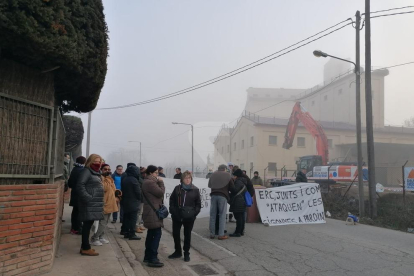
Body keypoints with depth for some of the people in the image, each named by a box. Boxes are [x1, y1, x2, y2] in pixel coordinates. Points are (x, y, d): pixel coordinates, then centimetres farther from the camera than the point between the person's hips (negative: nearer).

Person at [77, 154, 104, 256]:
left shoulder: (96, 172, 18)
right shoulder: (86, 171, -10)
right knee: (87, 225, -5)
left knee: (88, 225, 13)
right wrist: (88, 198, -22)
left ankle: (85, 246, 20)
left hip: (95, 203, 9)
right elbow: (80, 186, -19)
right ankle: (86, 248, 1)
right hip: (89, 203, -9)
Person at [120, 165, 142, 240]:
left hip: (125, 202, 8)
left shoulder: (124, 179, 6)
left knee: (126, 217, 15)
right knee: (133, 218, -3)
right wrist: (140, 198, 1)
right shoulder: (134, 180, -19)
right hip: (133, 203, -8)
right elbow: (138, 192, -16)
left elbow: (122, 190, 13)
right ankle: (132, 234, -2)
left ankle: (125, 232, 20)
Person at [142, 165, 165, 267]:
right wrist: (161, 182, -6)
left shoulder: (147, 182, 17)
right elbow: (161, 193, -15)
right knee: (157, 234, -11)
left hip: (151, 212, 11)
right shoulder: (150, 182, -18)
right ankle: (153, 259, -10)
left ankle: (148, 256, 23)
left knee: (151, 234, 15)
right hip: (153, 213, -11)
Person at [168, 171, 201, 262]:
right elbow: (171, 200, 7)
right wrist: (172, 211, -3)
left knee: (187, 235, 10)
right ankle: (178, 251, 29)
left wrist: (194, 213, -9)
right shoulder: (177, 188, 1)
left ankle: (186, 253, 24)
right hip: (177, 216, 2)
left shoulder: (195, 190, -2)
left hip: (189, 217, -2)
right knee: (175, 234, 10)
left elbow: (198, 203, 2)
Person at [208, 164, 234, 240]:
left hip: (214, 195, 3)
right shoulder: (228, 175, 7)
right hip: (223, 196, -3)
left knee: (212, 215, 6)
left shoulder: (213, 174, 14)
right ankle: (221, 235, -3)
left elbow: (209, 185, 18)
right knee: (222, 215, 0)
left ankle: (212, 234, 8)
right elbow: (232, 187, 4)